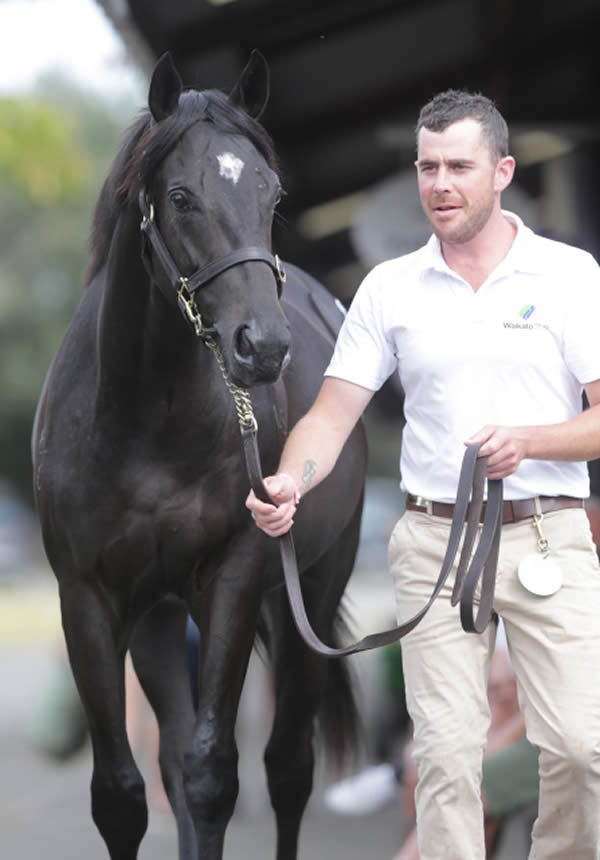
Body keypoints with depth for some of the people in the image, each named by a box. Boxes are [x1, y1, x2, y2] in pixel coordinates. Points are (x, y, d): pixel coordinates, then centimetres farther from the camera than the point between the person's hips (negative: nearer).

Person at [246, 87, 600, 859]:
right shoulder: (391, 288, 6)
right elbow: (333, 412, 3)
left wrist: (529, 440, -19)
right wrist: (290, 482, -17)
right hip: (434, 540, 1)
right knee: (447, 751, -3)